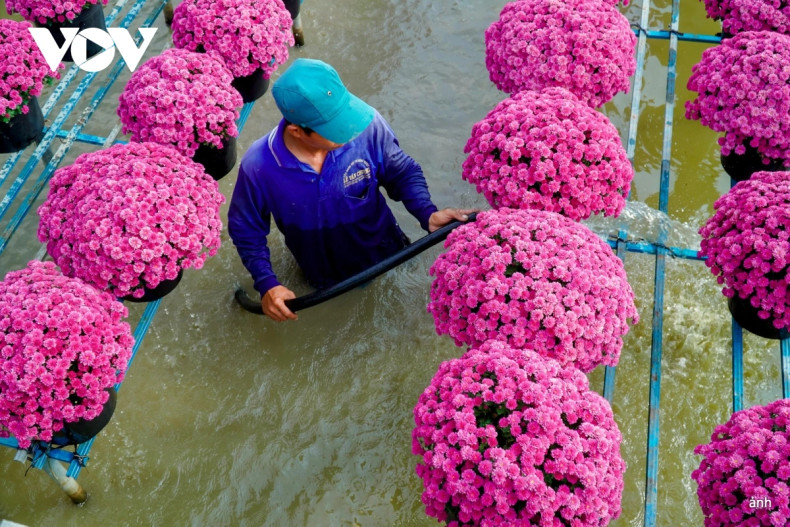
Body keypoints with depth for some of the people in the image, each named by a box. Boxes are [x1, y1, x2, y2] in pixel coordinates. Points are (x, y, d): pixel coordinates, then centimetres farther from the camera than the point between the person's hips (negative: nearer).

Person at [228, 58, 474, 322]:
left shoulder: (367, 124, -32)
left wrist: (428, 214, -29)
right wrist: (266, 284, -22)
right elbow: (246, 230, -12)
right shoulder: (259, 167, -31)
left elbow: (402, 172, -12)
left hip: (390, 258, 1)